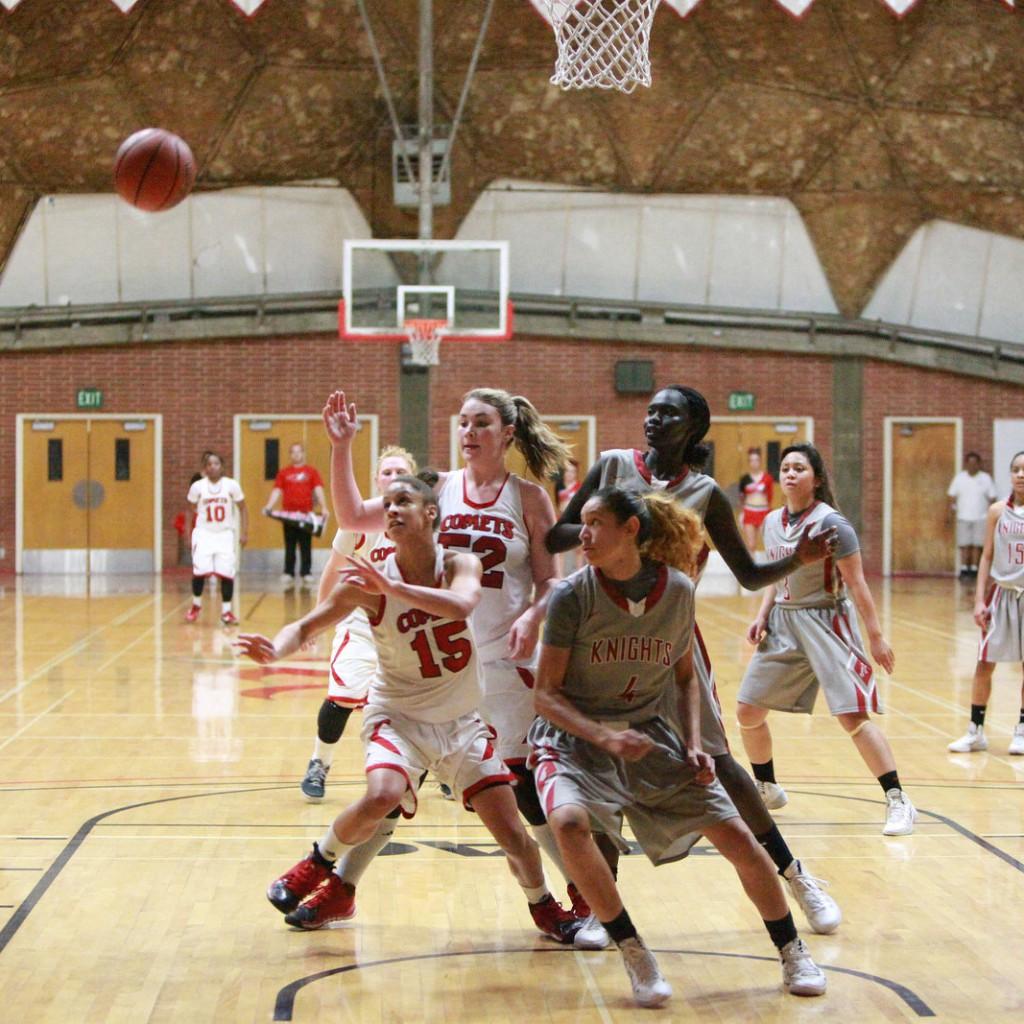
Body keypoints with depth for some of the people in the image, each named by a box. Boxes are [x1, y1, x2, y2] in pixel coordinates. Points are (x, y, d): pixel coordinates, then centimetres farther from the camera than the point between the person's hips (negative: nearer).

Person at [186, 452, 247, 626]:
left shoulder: (231, 485, -8)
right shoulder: (198, 486, -8)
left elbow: (242, 509, 3)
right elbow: (191, 510, 5)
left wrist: (244, 532, -2)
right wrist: (189, 533, 2)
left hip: (225, 534, 1)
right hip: (204, 534, -1)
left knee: (227, 572, -7)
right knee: (200, 571, -11)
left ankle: (226, 611, 8)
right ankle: (196, 605, 15)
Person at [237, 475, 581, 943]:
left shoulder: (460, 565, -12)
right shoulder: (369, 581, -13)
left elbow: (461, 606, -34)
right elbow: (306, 626, -10)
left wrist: (393, 588, -42)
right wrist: (275, 649, -32)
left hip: (463, 721, 1)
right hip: (398, 715, -1)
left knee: (511, 830, -3)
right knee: (381, 797, -30)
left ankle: (543, 907, 26)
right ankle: (318, 864, -1)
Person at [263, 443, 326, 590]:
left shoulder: (311, 471, 7)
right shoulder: (283, 473, 11)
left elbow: (318, 490, 1)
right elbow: (277, 491, 6)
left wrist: (323, 507, -12)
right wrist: (268, 507, -8)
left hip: (306, 515, -1)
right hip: (288, 515, 1)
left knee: (306, 547, 3)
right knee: (289, 547, 5)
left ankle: (306, 574, 7)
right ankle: (288, 575, 8)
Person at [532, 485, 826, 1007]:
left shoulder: (678, 590, -6)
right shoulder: (572, 596, -15)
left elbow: (685, 675, 9)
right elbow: (546, 694, -12)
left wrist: (693, 745, -5)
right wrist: (605, 736, -26)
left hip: (651, 734, 3)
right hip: (575, 737, -3)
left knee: (737, 836, -4)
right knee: (569, 821, -33)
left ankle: (792, 953, 20)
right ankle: (633, 952, -12)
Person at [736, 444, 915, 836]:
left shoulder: (830, 523, -14)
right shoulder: (773, 522, 6)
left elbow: (856, 583, -14)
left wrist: (876, 635, -16)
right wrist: (762, 615, 4)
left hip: (826, 624, -7)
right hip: (783, 623, 7)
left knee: (852, 716, -16)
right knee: (747, 711, 7)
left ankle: (898, 802, -8)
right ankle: (767, 789, 29)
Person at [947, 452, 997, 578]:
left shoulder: (986, 478, 4)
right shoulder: (959, 477, 5)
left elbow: (992, 497, 6)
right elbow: (952, 496, 7)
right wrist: (950, 511, -2)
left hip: (981, 517, 0)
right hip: (963, 517, 0)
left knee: (977, 545, 0)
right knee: (964, 545, -2)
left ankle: (974, 569, 6)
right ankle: (964, 569, 2)